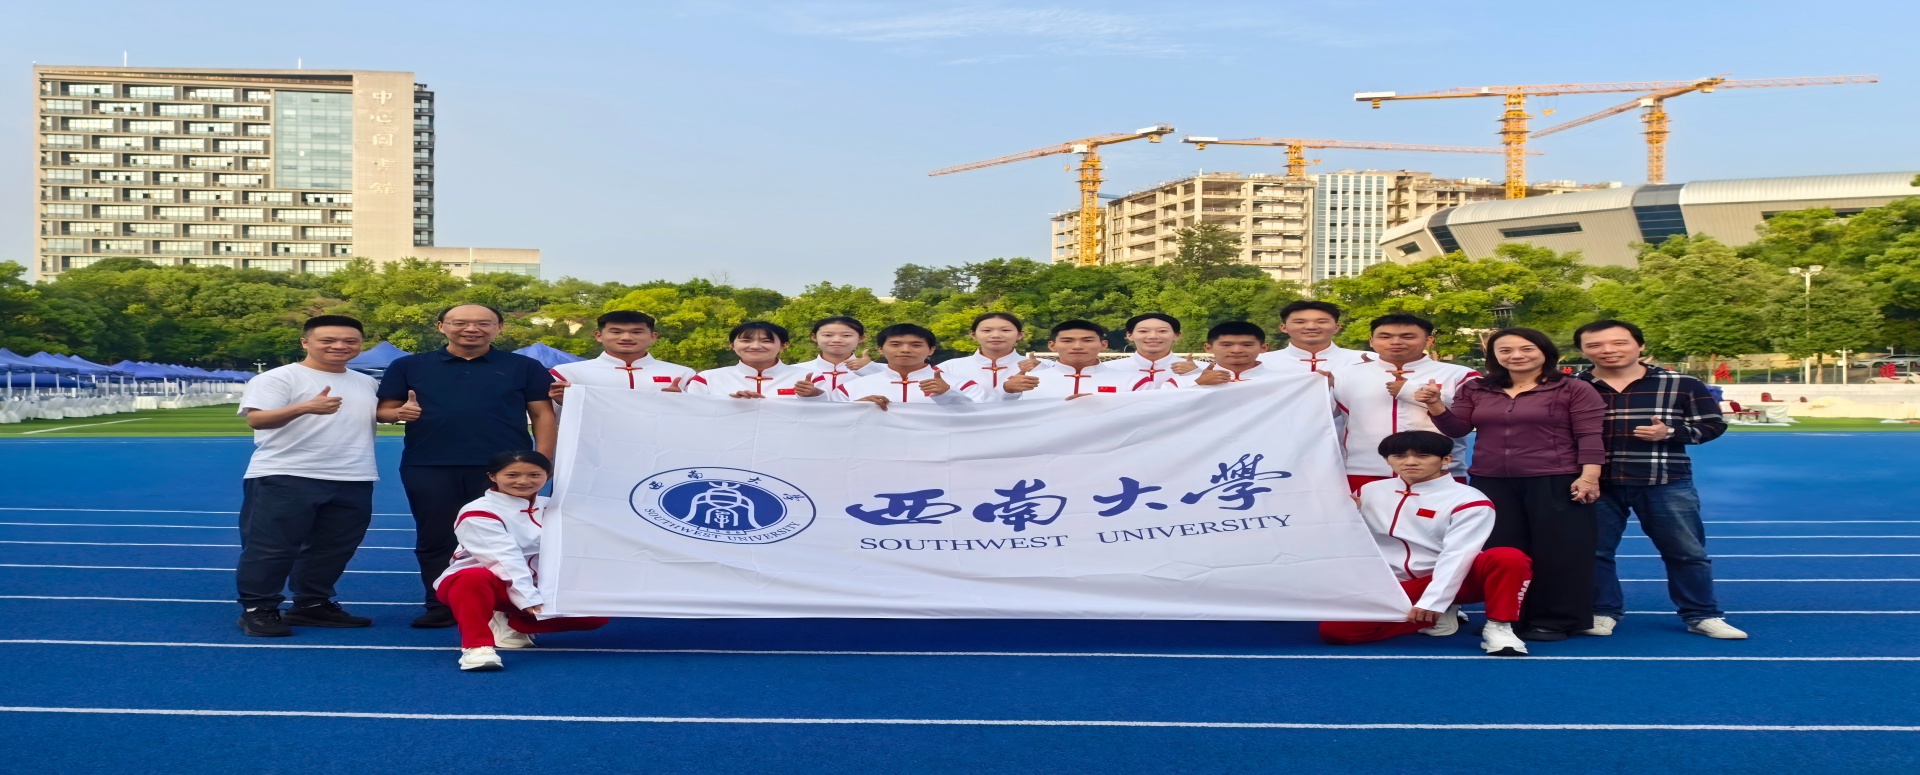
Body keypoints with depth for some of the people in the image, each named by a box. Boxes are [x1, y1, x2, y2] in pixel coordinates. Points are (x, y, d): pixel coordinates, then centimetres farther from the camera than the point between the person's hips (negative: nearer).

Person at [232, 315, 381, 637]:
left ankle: (313, 604, 24)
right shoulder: (278, 378, -7)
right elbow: (256, 418, -19)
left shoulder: (367, 383, 15)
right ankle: (257, 609, 9)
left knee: (334, 548, 11)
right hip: (285, 478, -6)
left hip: (353, 482, 6)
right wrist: (305, 407, -36)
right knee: (270, 547, -1)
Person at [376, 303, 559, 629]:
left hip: (504, 468, -1)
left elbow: (543, 415, 5)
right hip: (429, 469, 1)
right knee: (435, 539, 7)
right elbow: (384, 411, 11)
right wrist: (399, 413, -13)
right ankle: (441, 607, 19)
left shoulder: (524, 367, 7)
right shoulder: (409, 366, 11)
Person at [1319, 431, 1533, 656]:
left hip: (1452, 581, -5)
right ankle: (1437, 617, 3)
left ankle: (1497, 626, -10)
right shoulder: (1370, 492, 6)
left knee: (1508, 558, -33)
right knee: (1333, 630, -17)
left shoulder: (1469, 500, -10)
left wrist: (1432, 602, -28)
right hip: (1394, 588, 5)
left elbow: (1457, 555, -19)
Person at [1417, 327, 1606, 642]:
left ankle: (1554, 620, 11)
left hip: (1555, 482, -3)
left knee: (1556, 551, 1)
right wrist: (1435, 405, -8)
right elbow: (1457, 428, 9)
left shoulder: (1574, 390, -2)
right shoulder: (1475, 390, 9)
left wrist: (1589, 477, -16)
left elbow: (1590, 437, -6)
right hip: (1492, 483, 4)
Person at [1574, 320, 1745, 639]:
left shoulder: (1680, 385, -2)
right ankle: (1602, 612, 22)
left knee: (1686, 552, 9)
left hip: (1666, 483, 0)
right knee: (1594, 551, 7)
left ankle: (1702, 614, 22)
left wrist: (1670, 432, -15)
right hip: (1596, 483, 0)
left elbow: (1713, 424, 3)